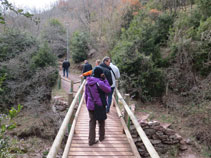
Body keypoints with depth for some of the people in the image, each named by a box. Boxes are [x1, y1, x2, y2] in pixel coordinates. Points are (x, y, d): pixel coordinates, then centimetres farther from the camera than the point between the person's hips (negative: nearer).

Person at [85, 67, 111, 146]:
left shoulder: (88, 83, 1)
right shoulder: (99, 82, -21)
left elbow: (86, 95, 8)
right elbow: (108, 90, -11)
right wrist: (104, 79, -8)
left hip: (90, 106, 5)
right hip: (99, 106, -5)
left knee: (92, 123, 12)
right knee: (101, 122, 18)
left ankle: (91, 140, 14)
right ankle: (101, 137, 35)